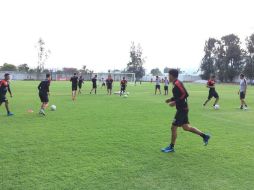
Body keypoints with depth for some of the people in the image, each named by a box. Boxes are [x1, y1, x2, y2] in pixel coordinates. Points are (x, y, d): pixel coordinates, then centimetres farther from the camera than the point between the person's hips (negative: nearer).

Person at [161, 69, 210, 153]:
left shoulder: (177, 84, -19)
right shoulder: (176, 83, 11)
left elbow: (185, 94, -25)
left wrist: (175, 102, -22)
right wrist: (171, 99, 13)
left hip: (182, 109, -10)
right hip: (183, 108, 10)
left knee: (173, 127, -2)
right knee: (186, 127, 17)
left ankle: (171, 147, 10)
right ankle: (204, 136, 24)